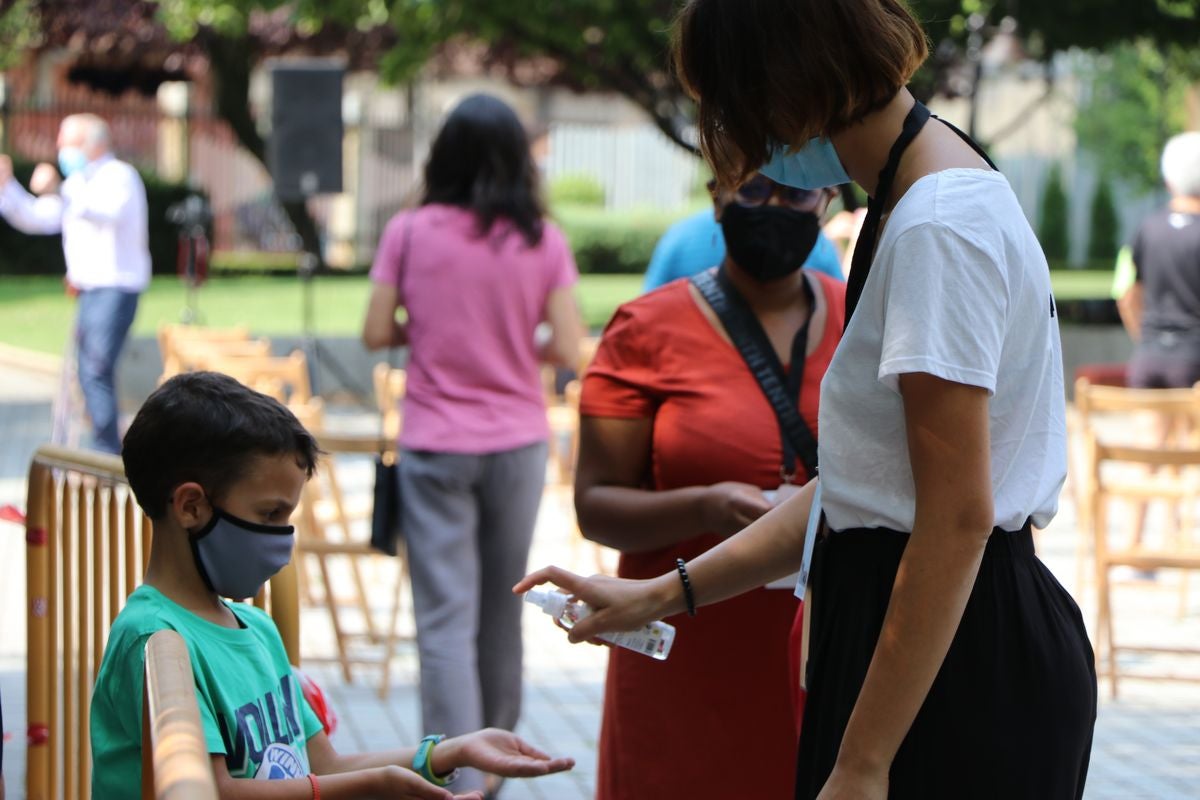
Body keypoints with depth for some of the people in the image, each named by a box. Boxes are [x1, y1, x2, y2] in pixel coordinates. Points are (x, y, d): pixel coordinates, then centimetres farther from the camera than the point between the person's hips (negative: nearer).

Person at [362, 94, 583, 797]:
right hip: (517, 442, 2)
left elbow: (377, 332, -4)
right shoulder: (543, 241, -5)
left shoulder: (411, 233, -6)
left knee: (446, 618, 0)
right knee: (504, 607, 18)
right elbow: (568, 350, -8)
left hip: (435, 447, -1)